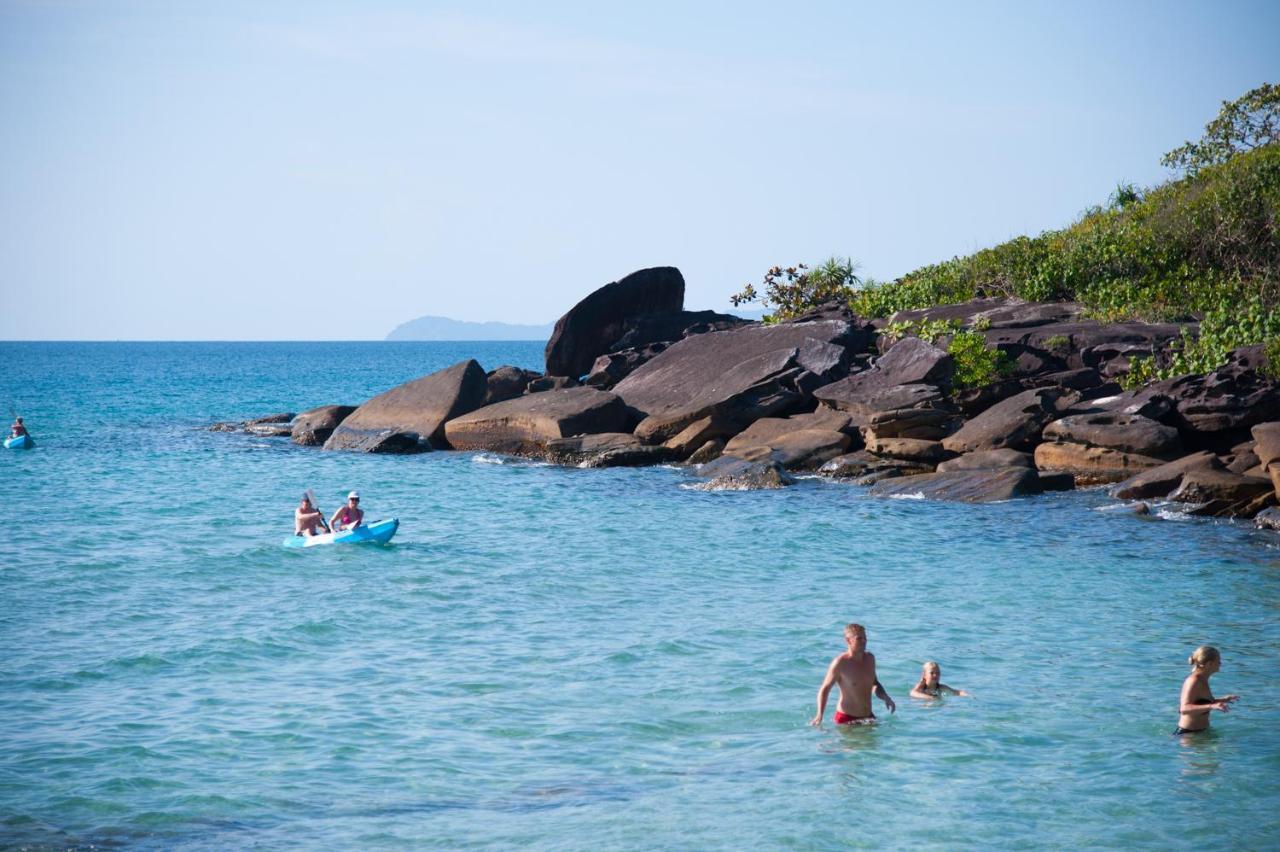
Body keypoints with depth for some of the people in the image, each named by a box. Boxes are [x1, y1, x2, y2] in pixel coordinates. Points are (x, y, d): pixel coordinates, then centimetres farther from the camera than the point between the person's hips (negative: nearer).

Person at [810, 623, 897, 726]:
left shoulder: (870, 658, 5)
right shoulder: (840, 663, -14)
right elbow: (824, 689, -9)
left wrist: (885, 697, 1)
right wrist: (820, 715, -20)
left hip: (868, 717, 6)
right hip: (846, 718, -6)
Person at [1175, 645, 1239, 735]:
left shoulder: (1202, 680, 12)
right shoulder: (1193, 681, -17)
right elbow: (1184, 709, -29)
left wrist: (1222, 700, 28)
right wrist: (1211, 706, -38)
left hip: (1201, 730, 9)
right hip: (1188, 732, -9)